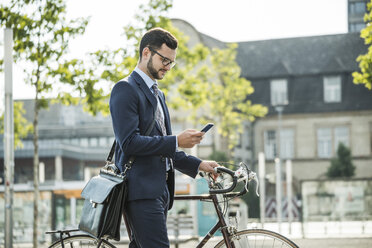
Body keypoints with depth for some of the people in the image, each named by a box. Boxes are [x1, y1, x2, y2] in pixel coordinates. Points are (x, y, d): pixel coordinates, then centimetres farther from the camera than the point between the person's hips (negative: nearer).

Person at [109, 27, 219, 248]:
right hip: (141, 190, -9)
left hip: (159, 190, 9)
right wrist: (176, 141, -17)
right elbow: (129, 143, -18)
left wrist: (197, 165, 15)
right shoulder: (126, 89, -7)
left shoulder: (157, 94, 23)